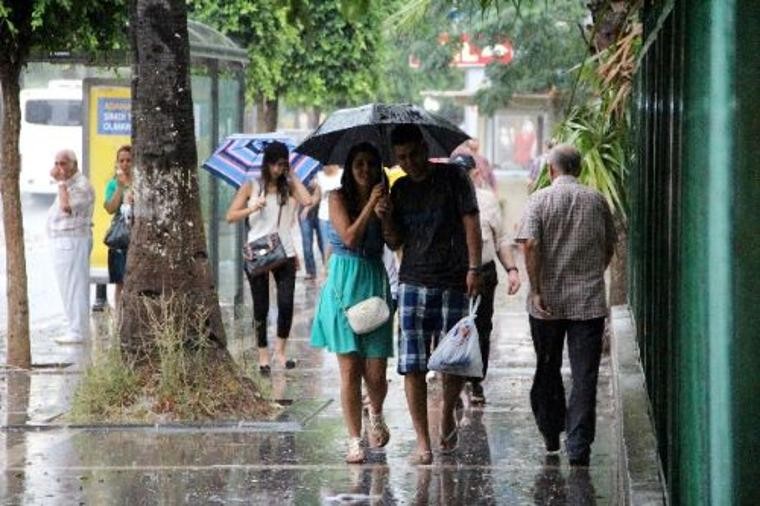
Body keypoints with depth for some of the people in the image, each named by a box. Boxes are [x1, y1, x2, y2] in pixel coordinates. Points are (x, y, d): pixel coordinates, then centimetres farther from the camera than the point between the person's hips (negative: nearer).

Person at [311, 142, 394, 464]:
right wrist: (371, 204, -13)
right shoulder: (339, 198, 1)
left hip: (375, 284, 3)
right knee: (350, 370, -4)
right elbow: (350, 237, -13)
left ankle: (376, 415, 30)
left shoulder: (383, 199, 11)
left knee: (376, 373, -2)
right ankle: (354, 441, 3)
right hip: (344, 284, -3)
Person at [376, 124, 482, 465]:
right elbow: (395, 243, 16)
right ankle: (422, 441, -1)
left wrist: (474, 267, -13)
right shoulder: (399, 189, 13)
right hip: (413, 283, 3)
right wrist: (385, 219, -4)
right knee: (413, 365, -5)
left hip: (453, 283, -3)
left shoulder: (453, 178, 0)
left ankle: (447, 415, 29)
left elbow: (471, 222, -3)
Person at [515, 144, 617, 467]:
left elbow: (530, 244, -15)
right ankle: (578, 446, -6)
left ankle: (551, 436, 25)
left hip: (548, 301, -1)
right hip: (589, 301, 1)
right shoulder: (597, 201, 4)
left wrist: (535, 290, -12)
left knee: (548, 370, 16)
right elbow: (609, 247, 12)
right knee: (584, 375, 0)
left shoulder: (540, 199, -3)